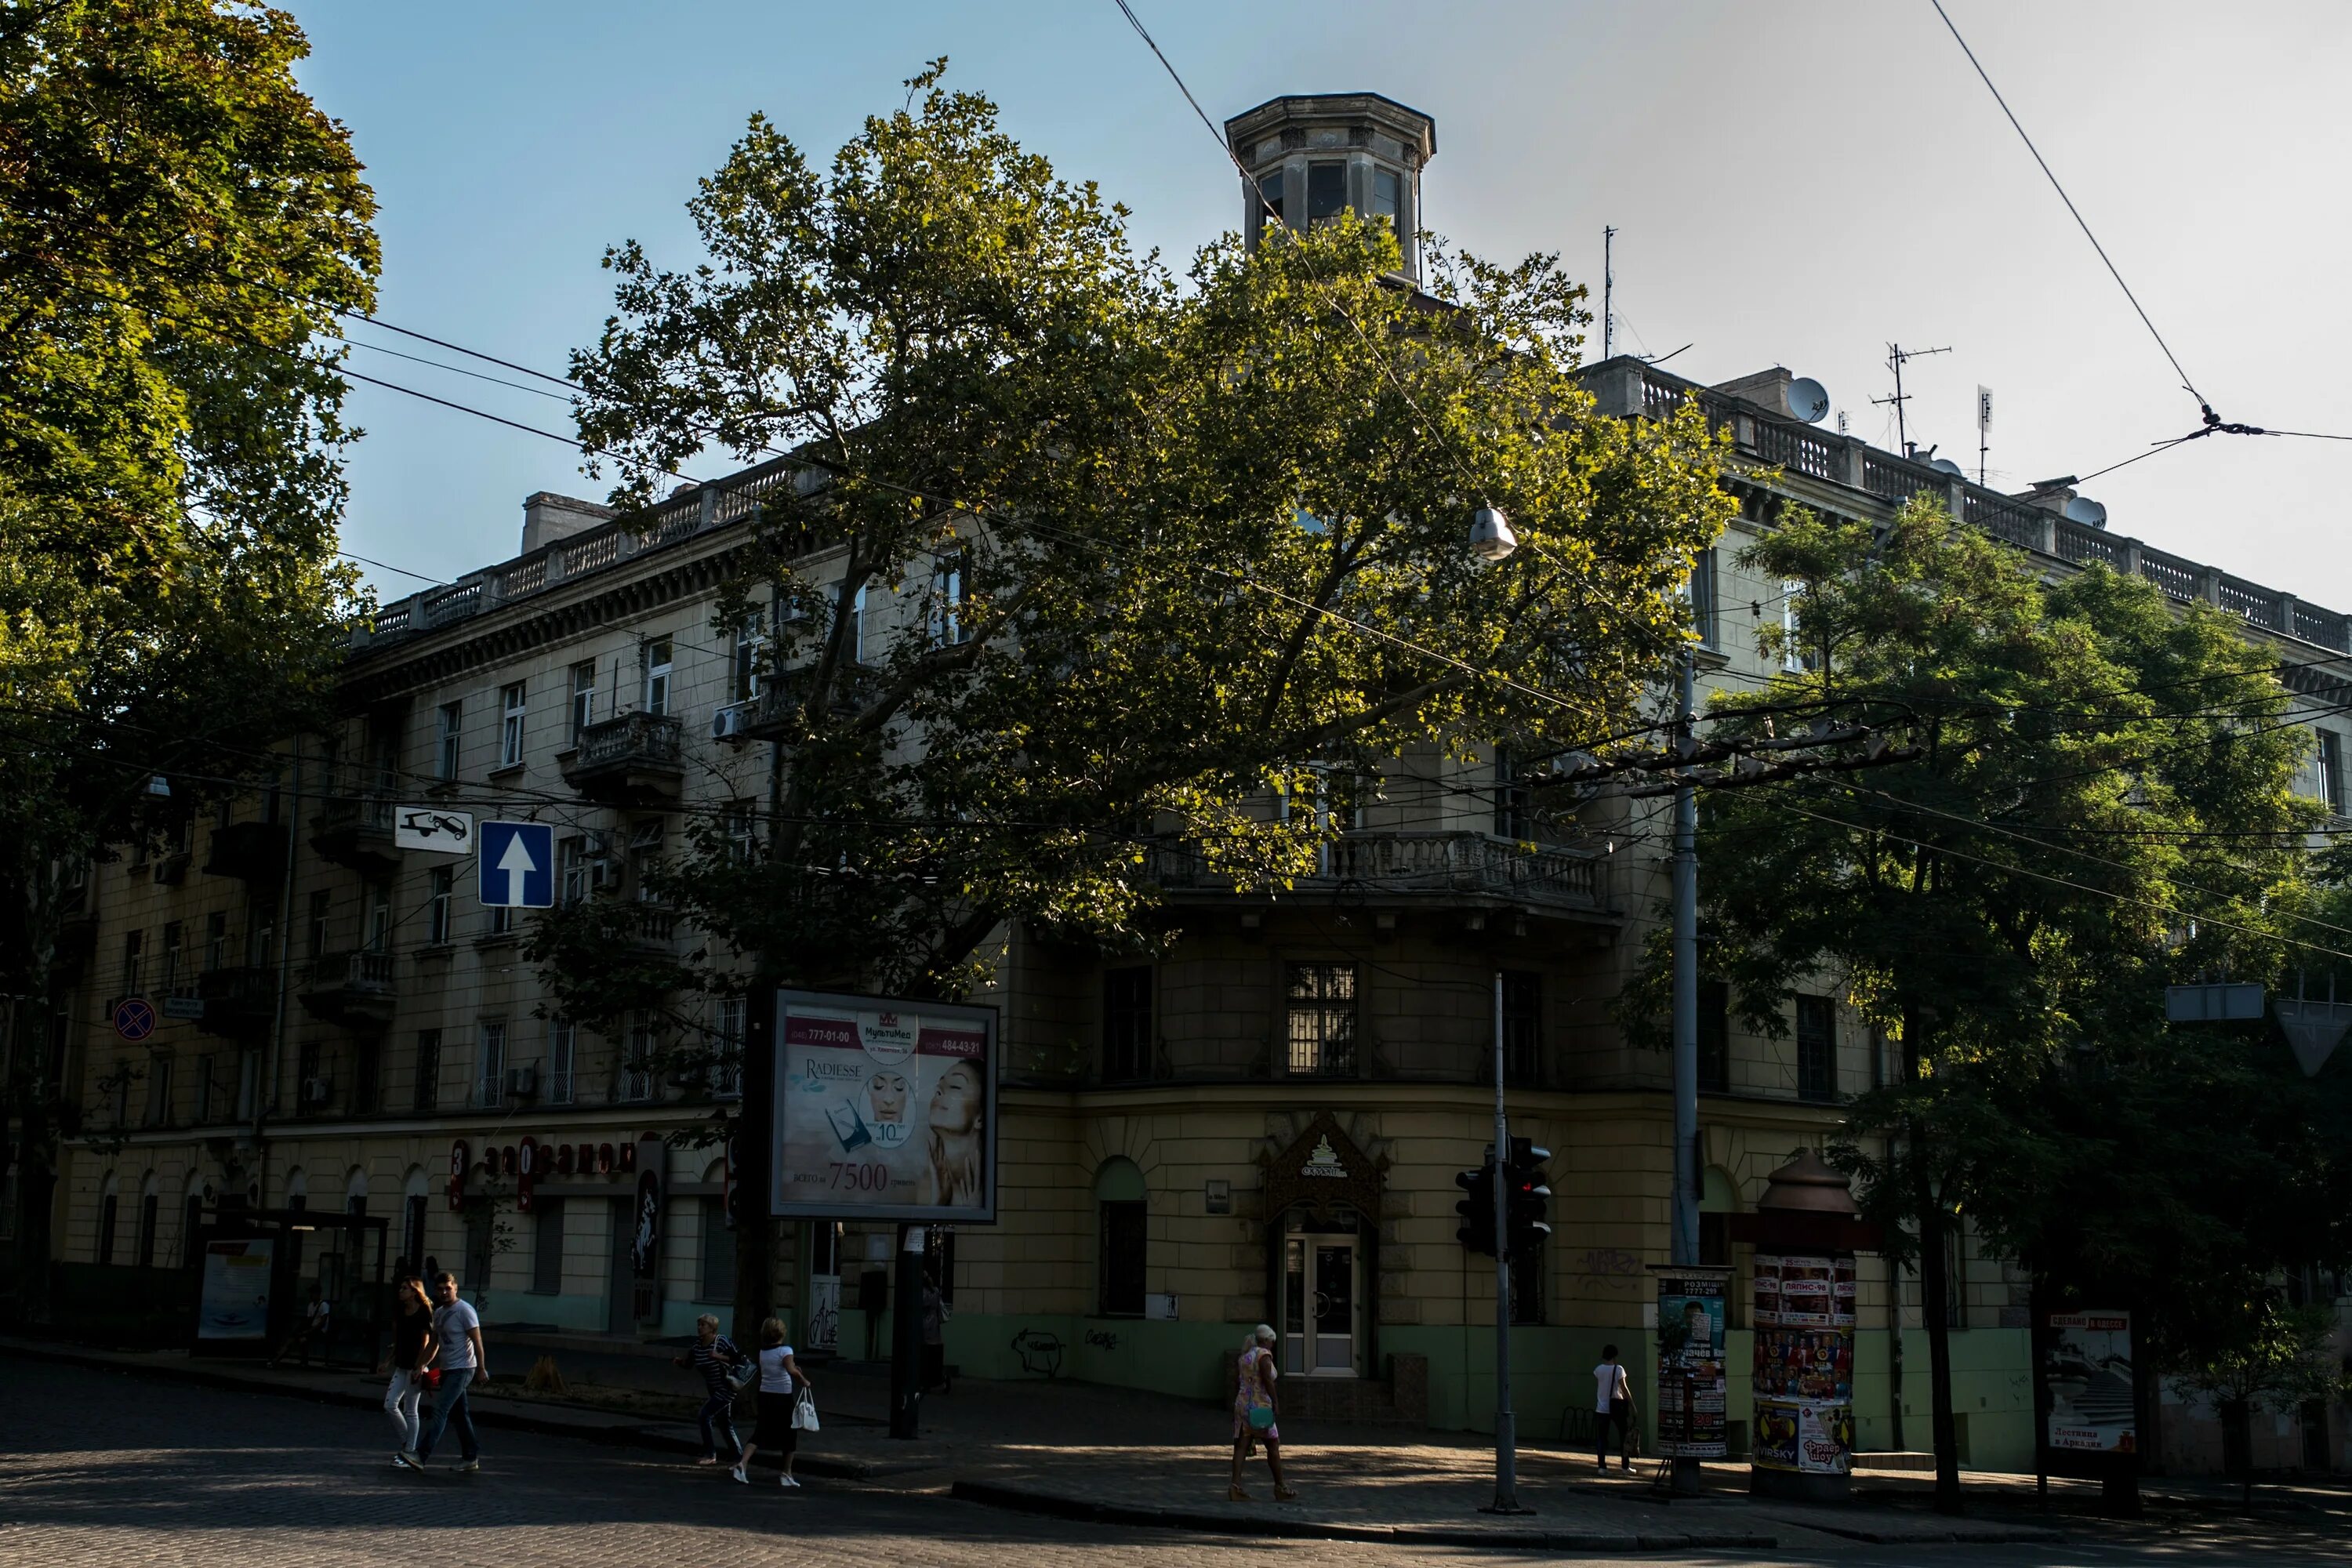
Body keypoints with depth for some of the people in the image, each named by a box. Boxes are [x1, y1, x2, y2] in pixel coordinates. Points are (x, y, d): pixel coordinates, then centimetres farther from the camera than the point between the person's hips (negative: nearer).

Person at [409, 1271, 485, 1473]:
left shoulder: (464, 1310, -11)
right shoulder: (438, 1313, 13)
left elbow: (477, 1342, -13)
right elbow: (435, 1343, 20)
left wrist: (481, 1369, -16)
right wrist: (423, 1364, 10)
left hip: (462, 1369, -8)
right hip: (447, 1369, 8)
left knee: (440, 1411, -13)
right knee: (459, 1413, 11)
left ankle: (422, 1456, -17)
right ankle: (471, 1457, 17)